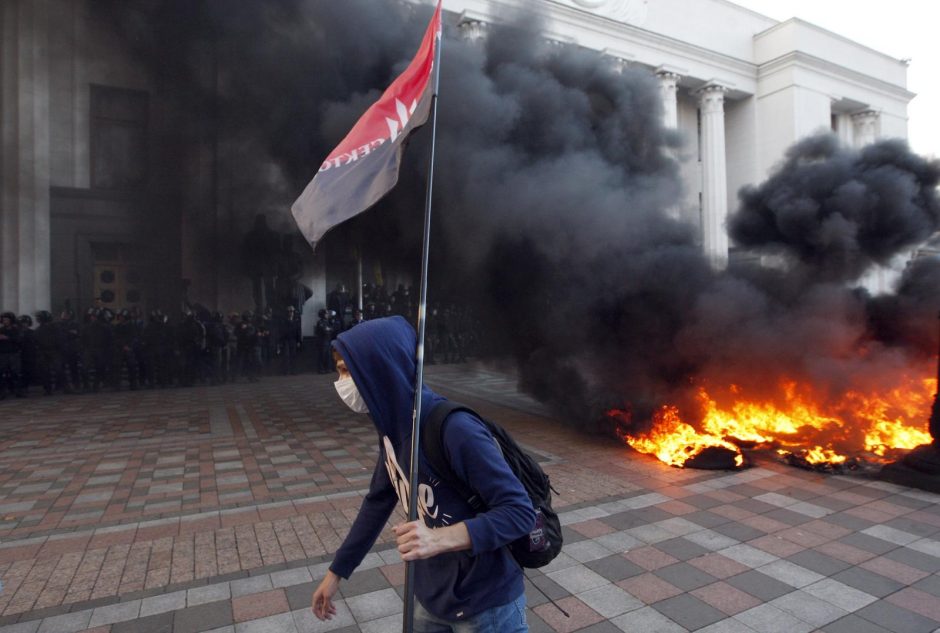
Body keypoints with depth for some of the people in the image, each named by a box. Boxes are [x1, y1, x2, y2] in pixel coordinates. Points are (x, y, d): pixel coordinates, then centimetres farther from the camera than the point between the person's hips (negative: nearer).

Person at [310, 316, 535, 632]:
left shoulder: (456, 430, -30)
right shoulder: (392, 428, -5)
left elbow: (520, 511, -26)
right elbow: (378, 502, 8)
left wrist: (441, 538, -37)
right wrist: (336, 571, 14)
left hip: (484, 606, -6)